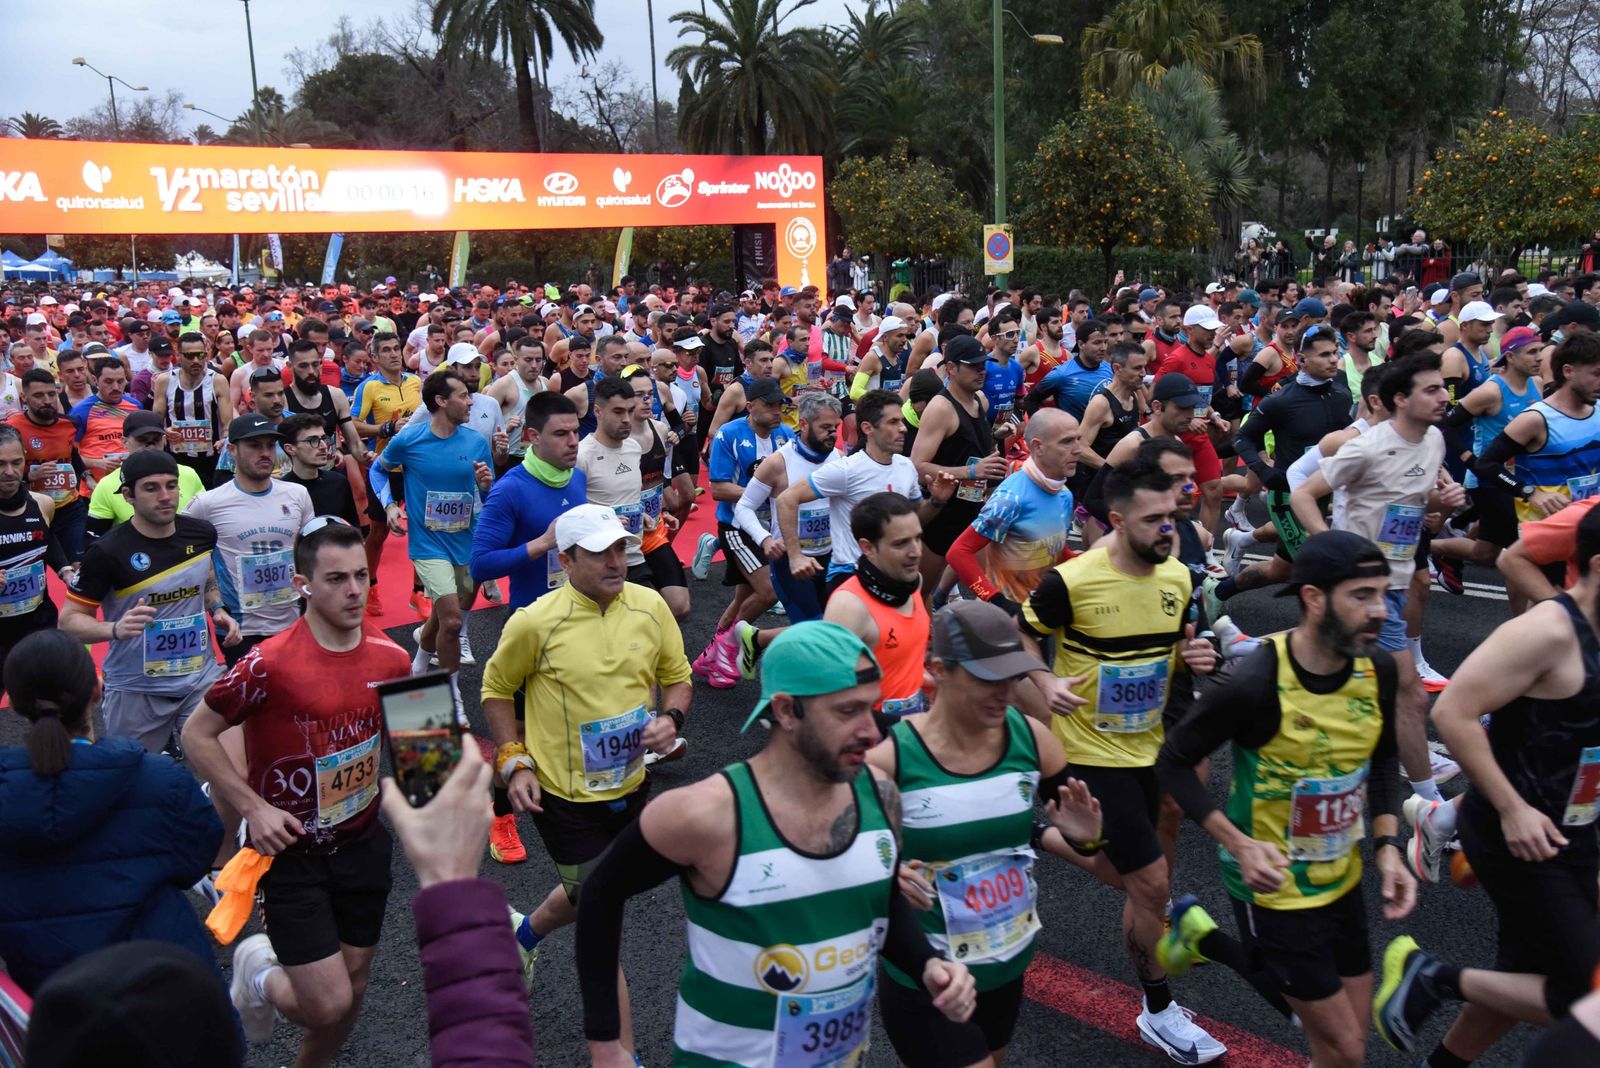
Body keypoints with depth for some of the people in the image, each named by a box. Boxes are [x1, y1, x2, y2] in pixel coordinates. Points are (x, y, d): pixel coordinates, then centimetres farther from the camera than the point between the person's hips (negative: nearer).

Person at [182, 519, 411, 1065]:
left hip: (363, 841, 5)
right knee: (329, 1004, -6)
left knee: (353, 988, 16)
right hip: (291, 850, -5)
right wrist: (254, 807, -16)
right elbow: (197, 733, -10)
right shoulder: (270, 663, -22)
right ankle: (259, 973, 27)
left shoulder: (390, 657, -6)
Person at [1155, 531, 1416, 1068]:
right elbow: (1173, 763, -16)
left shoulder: (1378, 668, -9)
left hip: (1342, 880, 6)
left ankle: (1207, 940, 33)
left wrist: (1387, 847, -3)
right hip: (1273, 889, -6)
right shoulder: (1254, 682, -27)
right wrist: (1240, 845, -25)